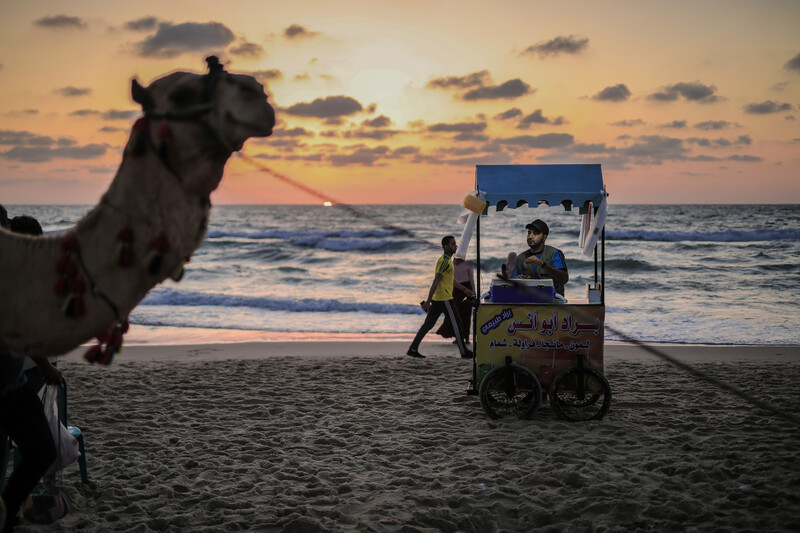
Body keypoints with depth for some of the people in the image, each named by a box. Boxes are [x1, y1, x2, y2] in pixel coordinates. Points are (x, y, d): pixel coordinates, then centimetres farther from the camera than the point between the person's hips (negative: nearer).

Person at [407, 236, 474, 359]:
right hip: (444, 299, -10)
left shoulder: (447, 260, 17)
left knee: (428, 324, 10)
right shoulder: (444, 261, -16)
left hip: (437, 299, 10)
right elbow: (436, 281, -21)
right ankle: (464, 352, 7)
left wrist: (465, 289, 29)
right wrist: (428, 301, -25)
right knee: (457, 324, -1)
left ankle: (413, 349, 10)